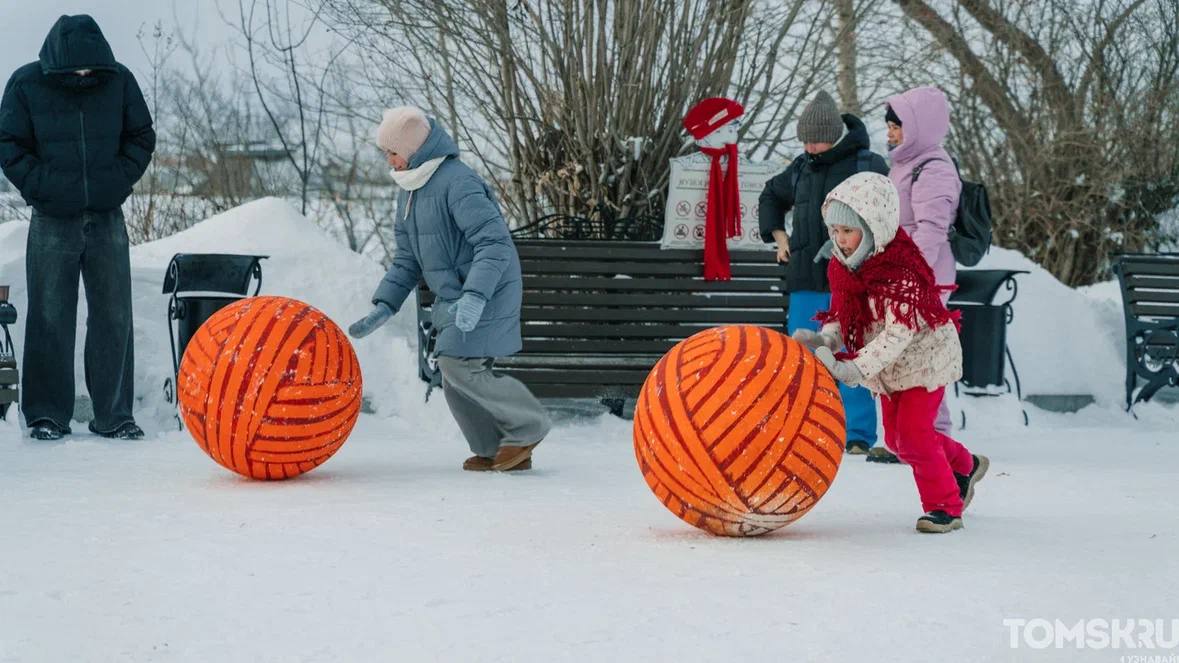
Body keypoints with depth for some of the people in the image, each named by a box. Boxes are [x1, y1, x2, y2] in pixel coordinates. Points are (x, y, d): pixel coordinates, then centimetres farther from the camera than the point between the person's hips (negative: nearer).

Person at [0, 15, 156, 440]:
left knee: (114, 319, 3)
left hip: (108, 218, 2)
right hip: (53, 221, -2)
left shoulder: (119, 80, -1)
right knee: (50, 320, 0)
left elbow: (141, 138, 9)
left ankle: (113, 415, 10)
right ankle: (47, 414, 7)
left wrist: (120, 181, -3)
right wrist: (41, 188, -10)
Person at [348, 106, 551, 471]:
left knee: (459, 363, -17)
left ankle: (527, 427, -2)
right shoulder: (409, 191, 10)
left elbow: (495, 243, -27)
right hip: (454, 297, 9)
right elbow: (407, 259, 17)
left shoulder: (457, 183, -20)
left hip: (486, 296, -9)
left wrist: (475, 296, -38)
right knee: (455, 376, 4)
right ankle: (495, 450, 14)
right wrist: (383, 307, 6)